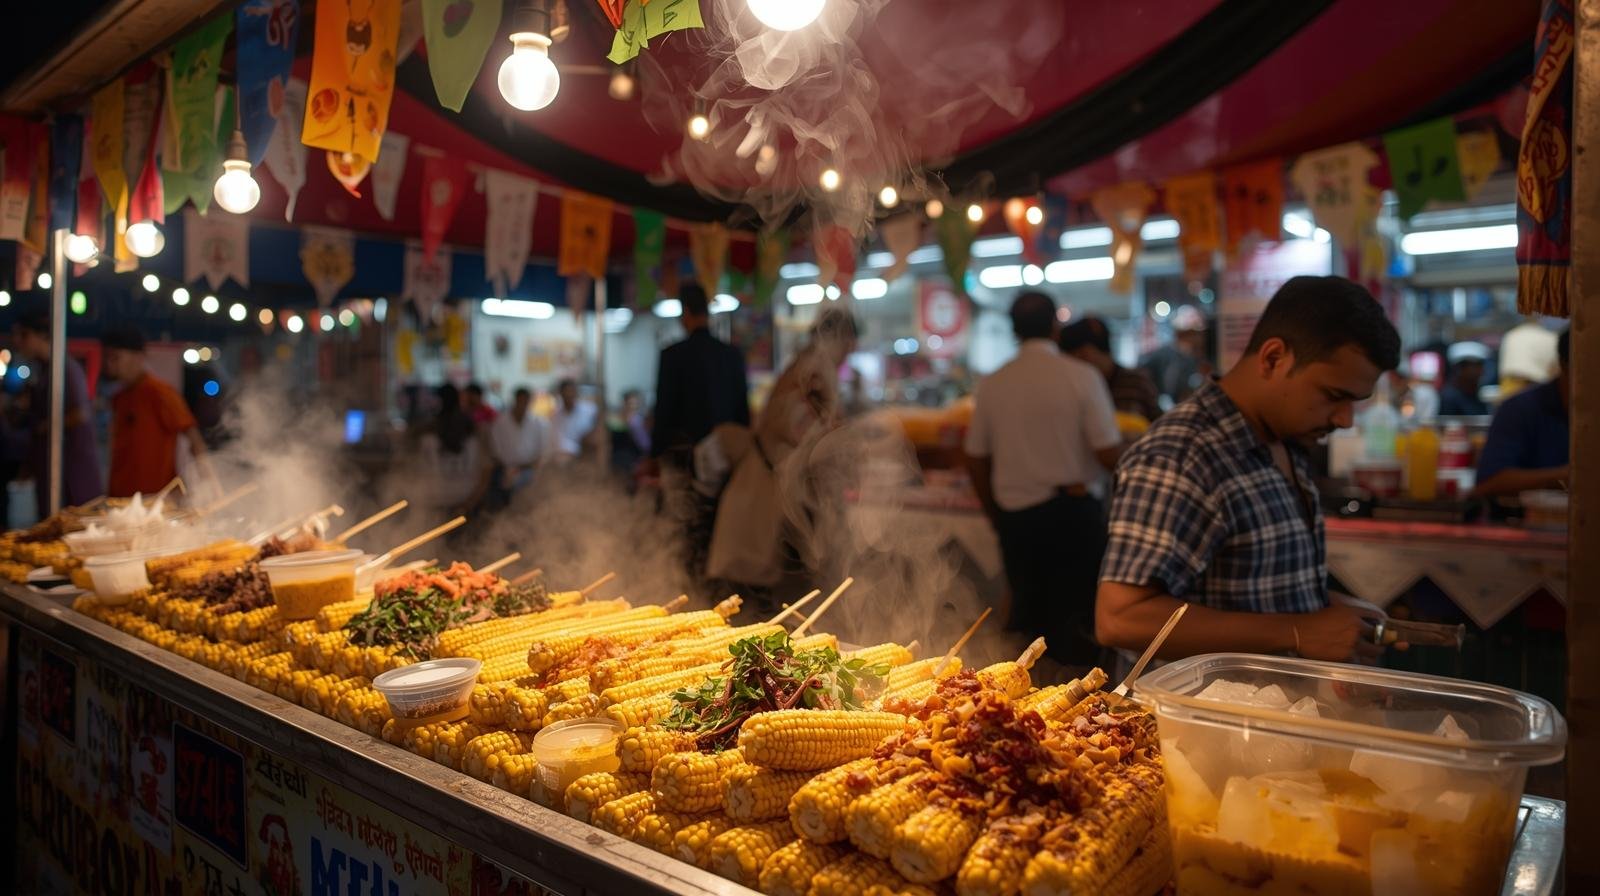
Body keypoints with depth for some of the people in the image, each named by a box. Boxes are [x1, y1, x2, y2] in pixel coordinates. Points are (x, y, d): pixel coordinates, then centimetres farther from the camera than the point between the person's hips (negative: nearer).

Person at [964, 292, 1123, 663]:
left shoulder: (991, 384, 3)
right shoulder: (1080, 376, -8)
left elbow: (976, 460, 7)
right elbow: (1109, 455, -11)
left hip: (1015, 516, 4)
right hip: (1072, 510, -4)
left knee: (1027, 616, 14)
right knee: (1076, 621, 4)